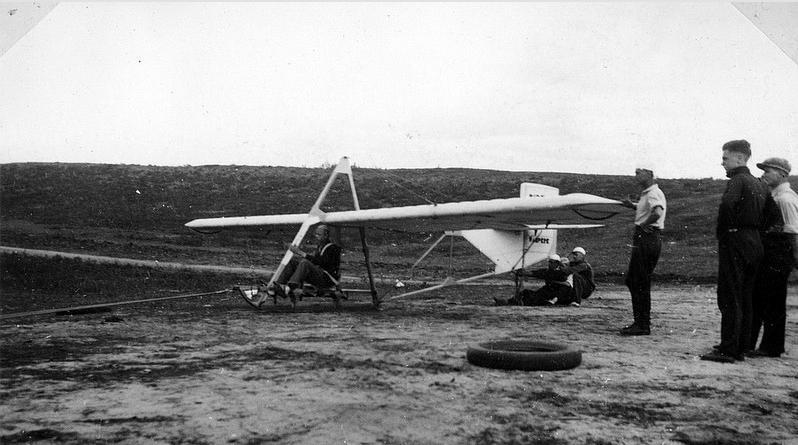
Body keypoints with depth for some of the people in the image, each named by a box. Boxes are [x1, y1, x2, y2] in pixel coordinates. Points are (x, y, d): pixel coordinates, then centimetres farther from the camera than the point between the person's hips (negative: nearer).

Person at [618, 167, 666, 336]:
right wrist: (632, 205, 18)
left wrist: (643, 225, -20)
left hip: (648, 238, -11)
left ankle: (643, 326, -1)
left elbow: (657, 213, -34)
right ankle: (640, 322, 21)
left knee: (641, 283, -6)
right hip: (642, 239, 11)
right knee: (631, 280, 15)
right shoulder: (646, 193, 18)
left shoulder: (653, 193, -15)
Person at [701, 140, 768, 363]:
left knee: (729, 298, -6)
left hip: (735, 241, -9)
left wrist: (722, 231, -16)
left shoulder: (737, 180, -11)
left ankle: (727, 350, -5)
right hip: (755, 242, 9)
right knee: (745, 299, 12)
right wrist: (754, 229, 16)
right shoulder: (759, 184, 16)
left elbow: (727, 204, -28)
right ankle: (741, 348, 17)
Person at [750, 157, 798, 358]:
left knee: (773, 302, -1)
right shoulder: (772, 196, 15)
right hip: (768, 251, 10)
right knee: (756, 296, 13)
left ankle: (771, 348, 8)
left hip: (779, 253, -10)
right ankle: (747, 343, 21)